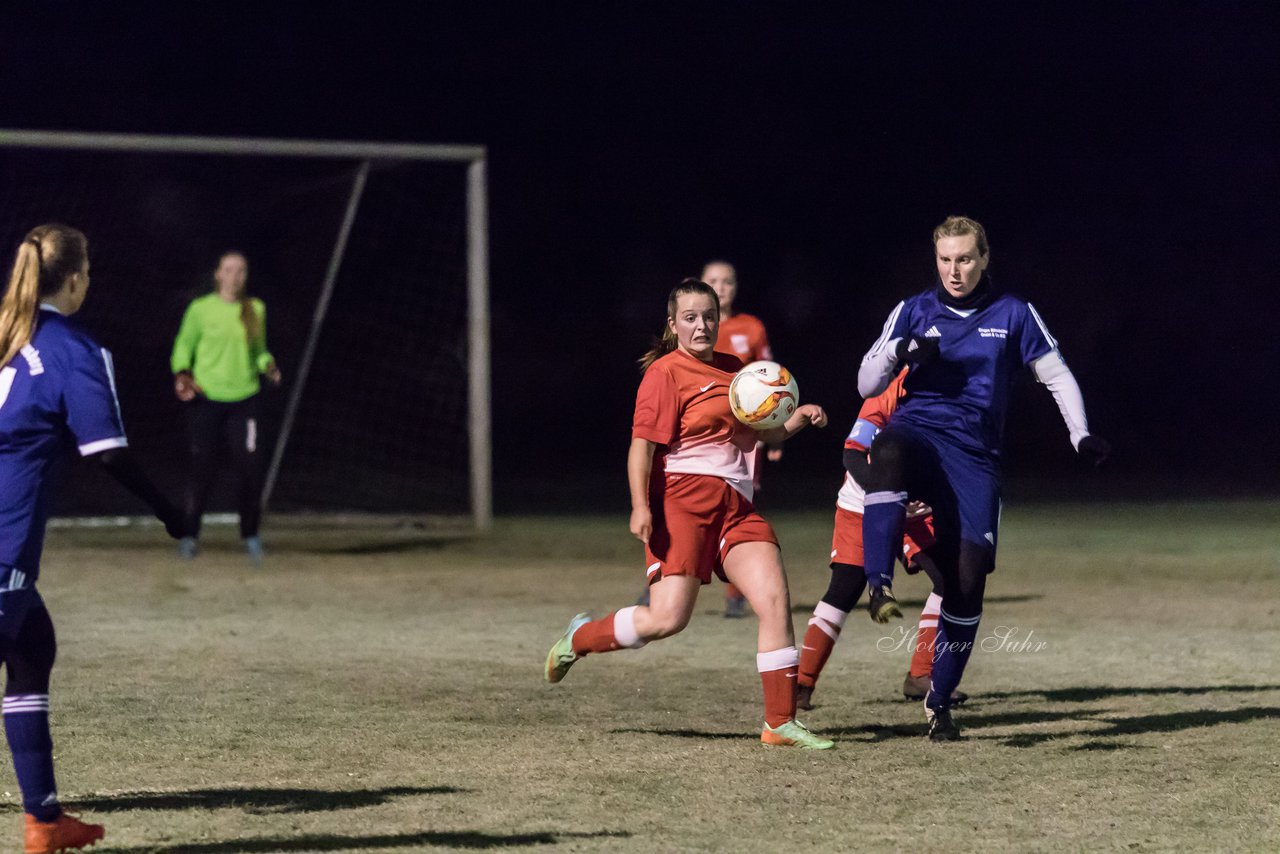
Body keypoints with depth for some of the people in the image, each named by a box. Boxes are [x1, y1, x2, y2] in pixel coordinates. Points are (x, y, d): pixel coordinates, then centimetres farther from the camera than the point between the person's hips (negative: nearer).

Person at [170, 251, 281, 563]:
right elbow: (183, 346, 8)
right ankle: (189, 534, 13)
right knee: (201, 469, -1)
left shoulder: (256, 309, 8)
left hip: (244, 399, 2)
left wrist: (268, 366, -2)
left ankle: (250, 534, 11)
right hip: (206, 398, -2)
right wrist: (182, 373, -10)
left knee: (250, 468, -5)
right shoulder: (201, 309, 0)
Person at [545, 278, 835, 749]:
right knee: (667, 619, -13)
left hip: (736, 506, 7)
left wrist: (796, 420, 13)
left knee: (776, 601, -8)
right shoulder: (666, 371, -3)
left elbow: (757, 433, 32)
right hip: (683, 500, -7)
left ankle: (780, 723, -4)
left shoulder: (733, 370, 19)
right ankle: (578, 639, 14)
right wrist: (640, 507, -21)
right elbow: (642, 443, -10)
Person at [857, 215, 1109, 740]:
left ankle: (939, 702, 8)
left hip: (974, 455, 1)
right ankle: (879, 586, -48)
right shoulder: (913, 311, 10)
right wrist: (897, 351, -14)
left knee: (968, 578, -8)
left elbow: (1057, 376, 14)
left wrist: (1081, 435, 0)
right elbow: (867, 385, 7)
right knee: (888, 456, -40)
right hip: (917, 431, -1)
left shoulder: (1013, 315, 9)